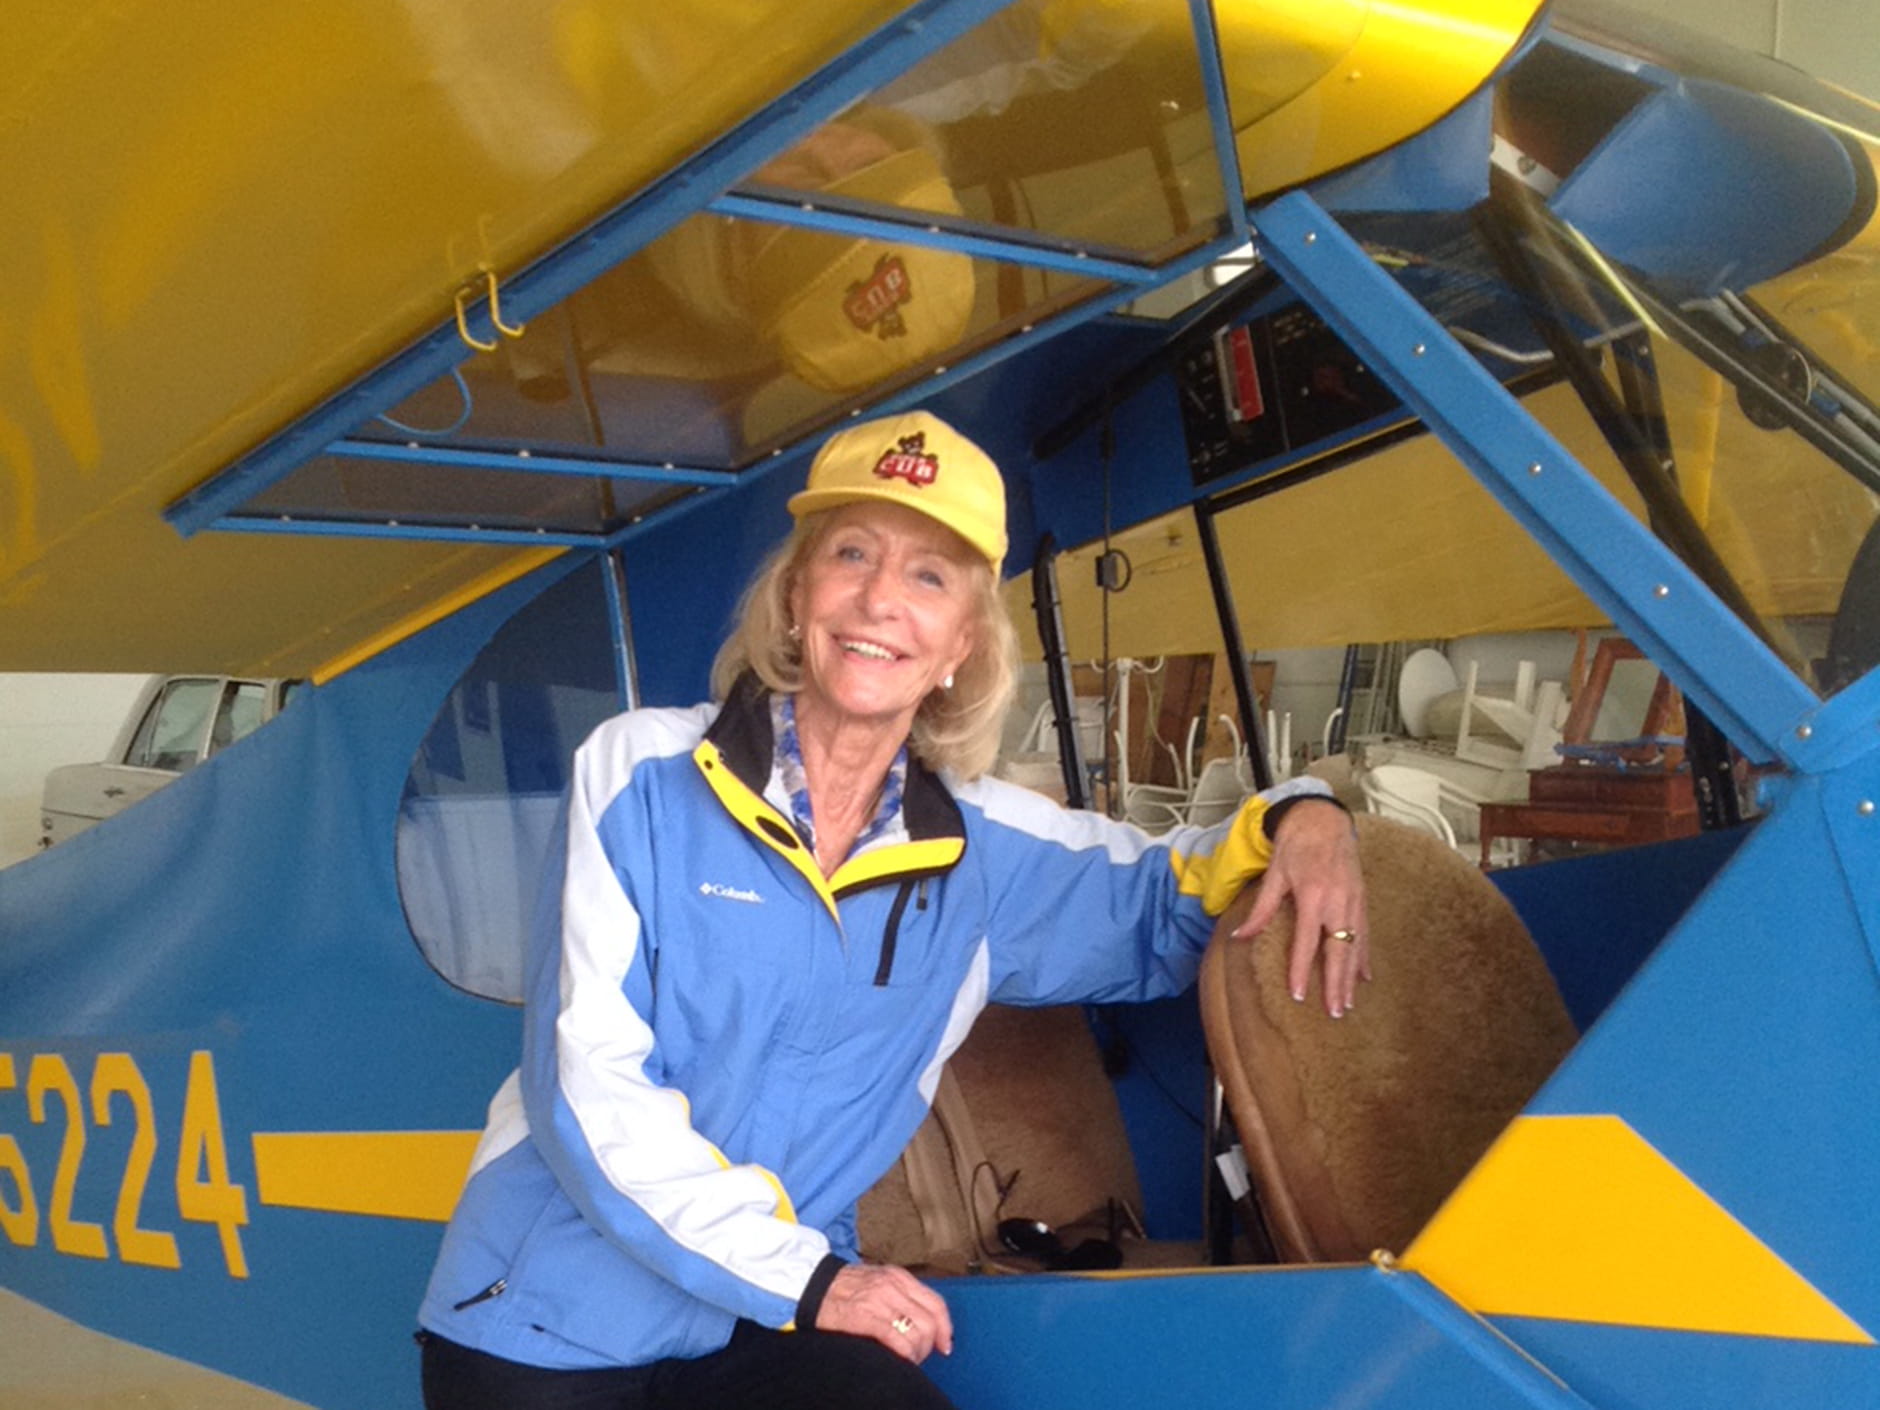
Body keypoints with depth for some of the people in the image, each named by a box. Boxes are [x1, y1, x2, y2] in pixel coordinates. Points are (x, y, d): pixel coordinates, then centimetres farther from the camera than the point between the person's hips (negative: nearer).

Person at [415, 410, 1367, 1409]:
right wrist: (806, 1276, -14)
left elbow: (1161, 911, 17)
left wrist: (1292, 819, -4)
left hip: (762, 1328, 2)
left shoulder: (984, 852, 1)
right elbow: (589, 1087, -13)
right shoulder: (642, 773, -10)